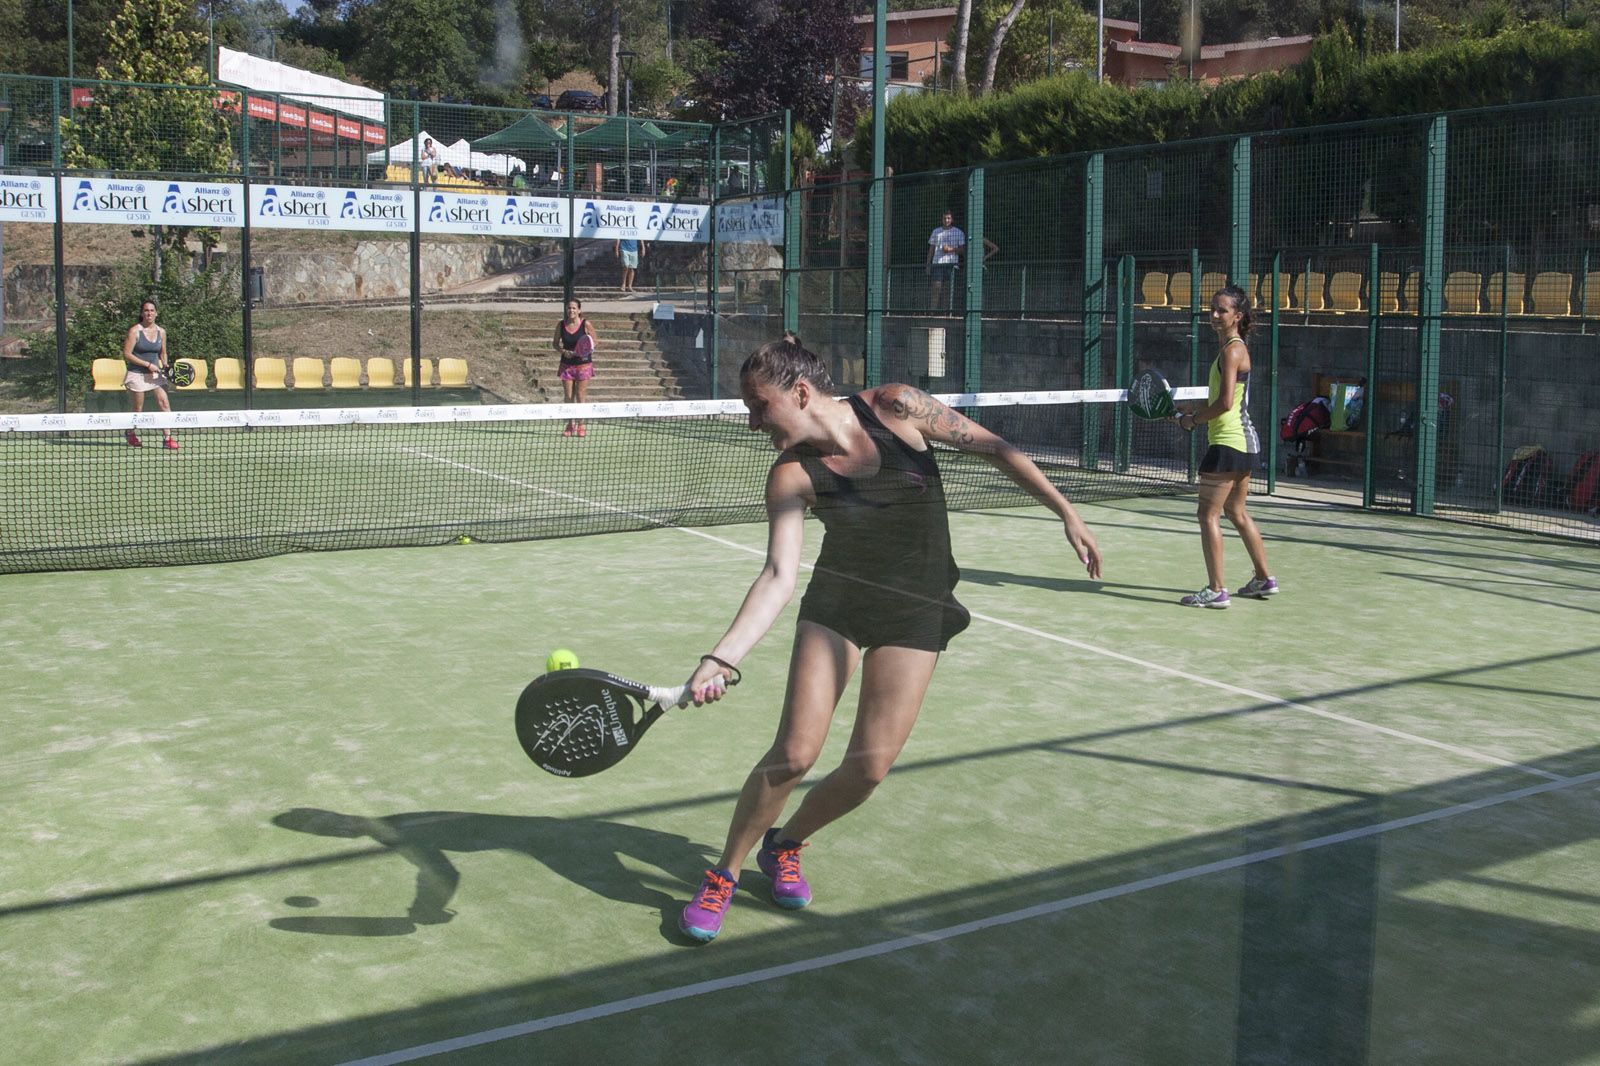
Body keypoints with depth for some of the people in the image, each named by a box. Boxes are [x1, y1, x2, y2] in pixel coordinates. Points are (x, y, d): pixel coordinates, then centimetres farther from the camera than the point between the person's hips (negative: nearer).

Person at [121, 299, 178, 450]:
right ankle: (130, 434, 29)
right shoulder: (135, 331, -9)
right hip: (137, 374, -4)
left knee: (164, 404, -10)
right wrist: (148, 364, -17)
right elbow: (127, 354, -12)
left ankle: (167, 438, -9)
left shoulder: (161, 332, 6)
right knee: (138, 409, 4)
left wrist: (165, 366, -1)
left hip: (155, 374, 4)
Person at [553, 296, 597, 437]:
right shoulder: (561, 325, -2)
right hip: (567, 364, 2)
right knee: (568, 397, 3)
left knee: (581, 396, -1)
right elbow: (556, 343, 8)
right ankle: (570, 425, 13)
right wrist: (563, 351, -12)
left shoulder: (586, 324, -8)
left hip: (583, 363, -2)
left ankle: (580, 425, 8)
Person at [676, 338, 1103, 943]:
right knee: (794, 752, -13)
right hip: (836, 602, 0)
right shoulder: (792, 474, -13)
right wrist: (721, 657, -34)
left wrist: (1066, 513, -1)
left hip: (917, 609, 0)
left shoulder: (897, 408, -14)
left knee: (869, 766, -6)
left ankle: (784, 846, 23)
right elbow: (779, 576, -21)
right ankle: (724, 874, 10)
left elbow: (993, 448, -3)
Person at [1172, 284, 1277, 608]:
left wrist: (1194, 420, -9)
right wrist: (1191, 412, 5)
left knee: (1208, 515, -6)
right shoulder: (1231, 347, 16)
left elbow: (1225, 403, -23)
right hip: (1244, 440, 11)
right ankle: (1264, 579, 28)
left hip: (1229, 441, -11)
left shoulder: (1232, 350, -15)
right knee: (1236, 512, 21)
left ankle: (1216, 590, -6)